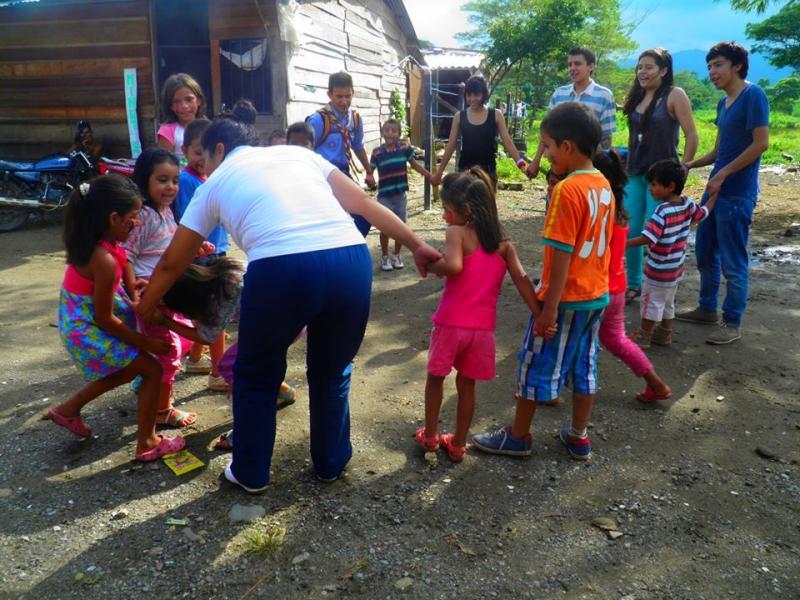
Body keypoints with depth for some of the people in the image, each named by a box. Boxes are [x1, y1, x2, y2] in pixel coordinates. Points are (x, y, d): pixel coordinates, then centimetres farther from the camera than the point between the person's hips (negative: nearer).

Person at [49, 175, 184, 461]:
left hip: (83, 321, 9)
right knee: (152, 370, 0)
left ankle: (68, 410, 37)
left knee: (127, 370, 26)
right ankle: (147, 444, 10)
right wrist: (146, 342, -15)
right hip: (89, 330, -9)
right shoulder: (105, 260, -31)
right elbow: (104, 319, -23)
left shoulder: (95, 242, -5)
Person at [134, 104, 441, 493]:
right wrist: (416, 246, 26)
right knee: (332, 372, 27)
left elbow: (172, 264, 32)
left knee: (256, 376, 24)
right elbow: (363, 204, 21)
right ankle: (331, 463, 42)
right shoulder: (297, 152, 29)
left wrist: (143, 310, 48)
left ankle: (250, 473, 38)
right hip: (352, 260, 3)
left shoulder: (215, 182, 25)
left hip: (282, 269, -3)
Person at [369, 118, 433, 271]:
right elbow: (370, 170, -5)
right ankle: (384, 257, 17)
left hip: (400, 194, 3)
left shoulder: (405, 149, -2)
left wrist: (430, 176, 7)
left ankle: (397, 256, 25)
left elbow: (415, 165, 8)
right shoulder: (377, 152, -8)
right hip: (384, 195, -2)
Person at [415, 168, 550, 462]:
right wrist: (540, 317, -7)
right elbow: (521, 279, -3)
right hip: (483, 327, 4)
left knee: (435, 377, 19)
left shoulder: (457, 232, -11)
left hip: (452, 324, -4)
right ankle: (458, 444, 29)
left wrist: (432, 266, -11)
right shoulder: (503, 243, 5)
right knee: (467, 384, 19)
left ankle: (430, 435, 31)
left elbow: (453, 265, -30)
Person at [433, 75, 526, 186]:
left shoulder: (496, 115, -1)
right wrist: (439, 172, 3)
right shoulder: (459, 117, 1)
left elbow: (507, 142, -4)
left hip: (488, 170, 0)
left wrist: (521, 163, -16)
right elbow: (451, 146, 4)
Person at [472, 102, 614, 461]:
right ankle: (578, 438, 28)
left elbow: (562, 254, -22)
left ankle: (518, 436, 20)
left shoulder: (567, 189, -20)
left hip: (566, 298, -8)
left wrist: (549, 307, -19)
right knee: (584, 366, 16)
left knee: (537, 365, 6)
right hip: (597, 295, 8)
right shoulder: (603, 185, 5)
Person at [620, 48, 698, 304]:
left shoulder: (675, 95, -8)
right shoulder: (637, 97, 10)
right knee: (630, 232, 6)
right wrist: (628, 166, 14)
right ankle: (633, 285, 21)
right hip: (634, 175, 6)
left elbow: (692, 136, -9)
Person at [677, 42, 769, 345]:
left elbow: (761, 143, -18)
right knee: (705, 253, 16)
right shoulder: (723, 103, 13)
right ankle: (707, 309, 31)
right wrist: (690, 165, 8)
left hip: (737, 194, -9)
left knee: (733, 262, -1)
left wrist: (723, 175, -18)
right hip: (716, 190, 9)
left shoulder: (753, 95, -11)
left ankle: (732, 323, 11)